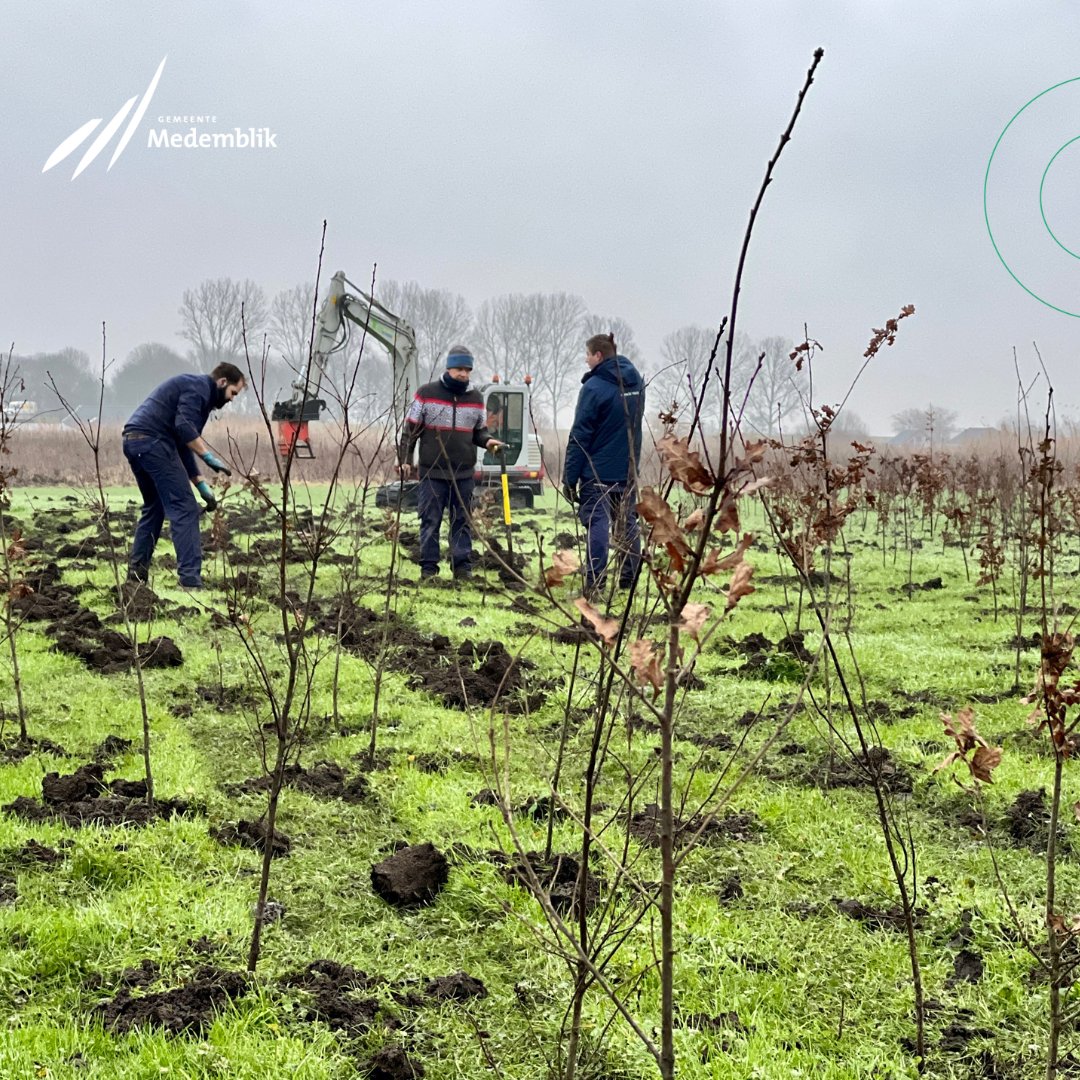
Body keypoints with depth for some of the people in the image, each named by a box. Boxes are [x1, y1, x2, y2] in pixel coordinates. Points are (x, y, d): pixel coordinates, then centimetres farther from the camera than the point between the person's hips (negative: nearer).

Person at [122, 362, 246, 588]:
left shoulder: (193, 388, 28)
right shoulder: (199, 387, -1)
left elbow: (182, 446, 28)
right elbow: (183, 426, -19)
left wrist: (202, 486, 24)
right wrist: (210, 457, -17)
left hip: (132, 441, 10)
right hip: (152, 440, -10)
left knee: (154, 507, 24)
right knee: (184, 508, -8)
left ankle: (136, 572, 27)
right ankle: (190, 580, -12)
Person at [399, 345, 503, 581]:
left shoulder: (476, 398, 8)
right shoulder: (426, 393, -2)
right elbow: (410, 429, 2)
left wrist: (487, 440, -5)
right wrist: (405, 459, -3)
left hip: (464, 473, 3)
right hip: (432, 472, -3)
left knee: (462, 521, 6)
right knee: (430, 521, 1)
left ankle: (463, 566, 11)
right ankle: (428, 567, 7)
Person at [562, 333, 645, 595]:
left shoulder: (594, 387, -14)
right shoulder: (636, 382, 8)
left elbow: (580, 436, -14)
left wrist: (570, 477, -11)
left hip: (598, 471, -6)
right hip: (629, 469, 7)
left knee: (597, 523, -5)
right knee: (628, 522, 14)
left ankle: (595, 582, -9)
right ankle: (629, 579, 19)